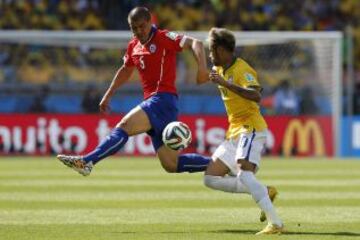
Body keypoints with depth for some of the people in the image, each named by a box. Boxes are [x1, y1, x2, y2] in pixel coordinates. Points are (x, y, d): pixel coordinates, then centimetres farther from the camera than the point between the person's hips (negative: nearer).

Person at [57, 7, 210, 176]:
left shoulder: (163, 38, -6)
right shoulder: (133, 46, 16)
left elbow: (195, 43, -19)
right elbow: (125, 71, 33)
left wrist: (202, 67, -36)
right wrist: (108, 95, 31)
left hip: (163, 100, -8)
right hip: (152, 101, 8)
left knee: (124, 126, -24)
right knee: (172, 165, 3)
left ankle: (87, 161, -32)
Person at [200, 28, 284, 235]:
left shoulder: (242, 70, -15)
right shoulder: (220, 69, 14)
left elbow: (256, 96, -33)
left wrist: (226, 83, -35)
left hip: (251, 128, -10)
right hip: (234, 132, 10)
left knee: (244, 174, -29)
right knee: (211, 179, 4)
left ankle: (276, 224, -32)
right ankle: (265, 193, 3)